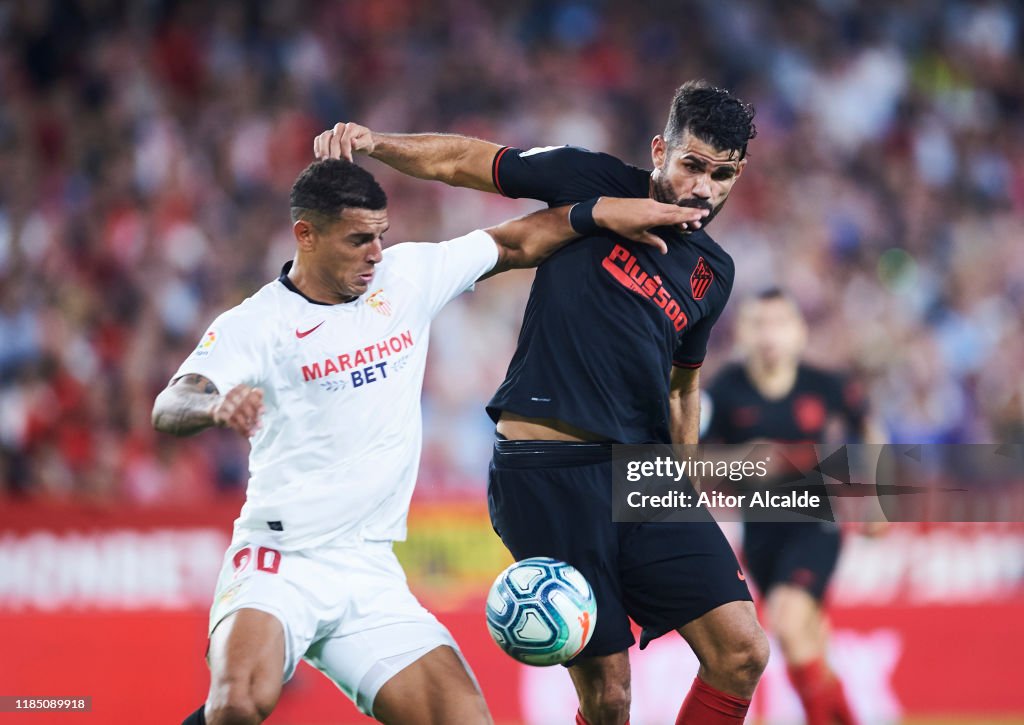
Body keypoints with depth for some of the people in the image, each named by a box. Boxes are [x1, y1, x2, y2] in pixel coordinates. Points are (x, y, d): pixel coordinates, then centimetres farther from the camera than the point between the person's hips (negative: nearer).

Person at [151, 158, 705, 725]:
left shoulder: (405, 276, 9)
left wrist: (604, 211, 11)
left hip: (370, 573, 5)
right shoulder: (251, 325, -6)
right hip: (278, 563, -5)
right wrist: (216, 406, -42)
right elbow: (168, 410, -20)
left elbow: (514, 244, 21)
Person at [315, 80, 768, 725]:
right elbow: (458, 161, 7)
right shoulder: (591, 183, 2)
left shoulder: (713, 273, 16)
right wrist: (373, 142, -9)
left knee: (743, 654, -8)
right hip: (549, 471, -5)